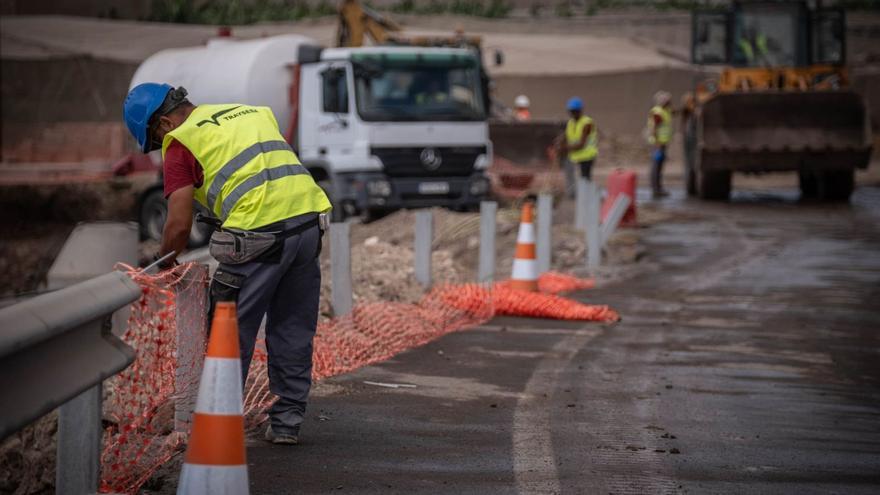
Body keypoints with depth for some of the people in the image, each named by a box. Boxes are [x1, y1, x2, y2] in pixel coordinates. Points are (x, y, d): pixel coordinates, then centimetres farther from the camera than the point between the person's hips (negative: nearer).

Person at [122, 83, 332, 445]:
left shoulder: (181, 142, 4)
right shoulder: (254, 112, 24)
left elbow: (179, 226, -2)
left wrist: (164, 263, 14)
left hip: (260, 233, -6)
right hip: (310, 217, 6)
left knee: (232, 332, 9)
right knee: (294, 330, 16)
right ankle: (287, 422, 20)